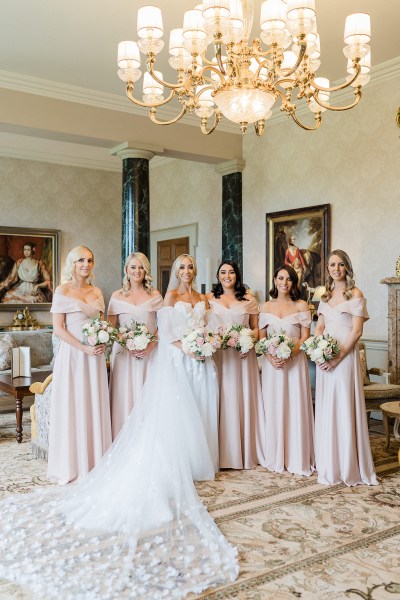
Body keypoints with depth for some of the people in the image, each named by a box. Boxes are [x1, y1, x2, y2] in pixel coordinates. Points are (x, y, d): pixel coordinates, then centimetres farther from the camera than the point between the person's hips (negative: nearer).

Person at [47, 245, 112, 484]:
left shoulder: (97, 291, 11)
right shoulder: (63, 290, -3)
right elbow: (58, 328, -9)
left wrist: (103, 343, -5)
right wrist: (84, 348, -16)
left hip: (95, 355, 5)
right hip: (71, 354, -4)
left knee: (95, 407, 7)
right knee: (72, 407, 1)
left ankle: (95, 462, 17)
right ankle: (71, 464, 13)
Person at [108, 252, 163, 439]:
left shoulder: (155, 296, 7)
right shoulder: (117, 296, 6)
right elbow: (110, 328, 3)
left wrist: (152, 345, -12)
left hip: (149, 353, 0)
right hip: (124, 353, 0)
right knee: (125, 397, 0)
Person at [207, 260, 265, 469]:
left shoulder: (249, 300, 10)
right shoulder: (209, 299, 10)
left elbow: (255, 328, 10)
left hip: (243, 356, 0)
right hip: (217, 355, 0)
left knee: (242, 400, 2)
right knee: (220, 401, 0)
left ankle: (245, 452, 13)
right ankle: (222, 453, 8)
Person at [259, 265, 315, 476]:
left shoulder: (301, 306, 3)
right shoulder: (266, 307, 10)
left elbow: (305, 338, -2)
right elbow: (261, 338, 6)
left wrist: (288, 355, -17)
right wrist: (270, 357, -12)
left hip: (295, 362, -2)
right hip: (271, 364, 2)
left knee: (296, 408, 0)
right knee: (273, 409, 5)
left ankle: (297, 459, 10)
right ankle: (276, 458, 15)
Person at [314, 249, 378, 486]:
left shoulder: (355, 294, -5)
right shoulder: (326, 295, 14)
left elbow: (357, 331, -11)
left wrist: (337, 358, -17)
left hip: (345, 356, -6)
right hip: (325, 357, 6)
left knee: (344, 408, -4)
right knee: (326, 409, 9)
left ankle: (349, 467, 8)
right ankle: (328, 464, 21)